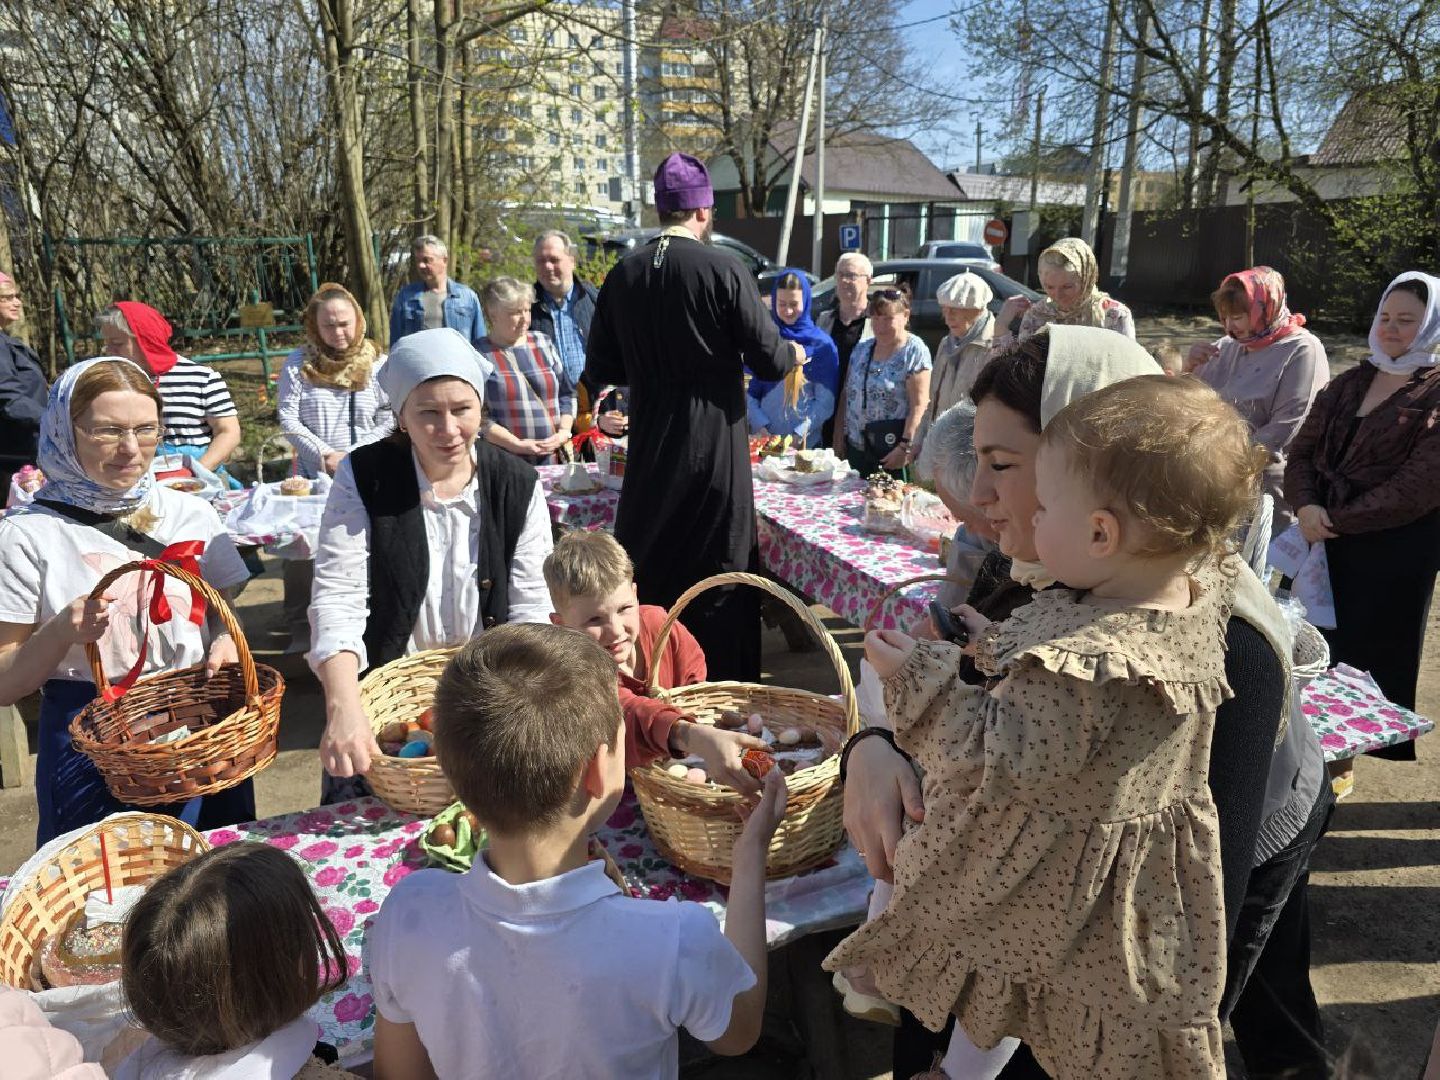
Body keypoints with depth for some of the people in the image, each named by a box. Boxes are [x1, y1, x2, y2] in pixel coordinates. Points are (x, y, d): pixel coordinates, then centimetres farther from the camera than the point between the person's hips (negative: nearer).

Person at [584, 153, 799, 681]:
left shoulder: (623, 274, 2)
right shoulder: (723, 270, -10)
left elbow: (601, 368, 7)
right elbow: (769, 360, -8)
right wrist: (794, 353, 14)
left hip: (649, 450, 4)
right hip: (714, 447, -3)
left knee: (647, 575, 14)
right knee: (718, 578, 8)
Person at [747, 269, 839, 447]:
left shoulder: (822, 345, -1)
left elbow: (825, 404, -5)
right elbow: (751, 393, 4)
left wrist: (799, 435, -14)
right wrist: (760, 426, -10)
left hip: (805, 444, -2)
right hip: (762, 438, 2)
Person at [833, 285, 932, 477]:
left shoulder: (915, 351, -6)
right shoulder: (861, 349, 12)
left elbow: (919, 405, -14)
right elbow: (847, 396, 14)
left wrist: (906, 447, -21)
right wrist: (839, 438, 8)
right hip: (856, 448, 6)